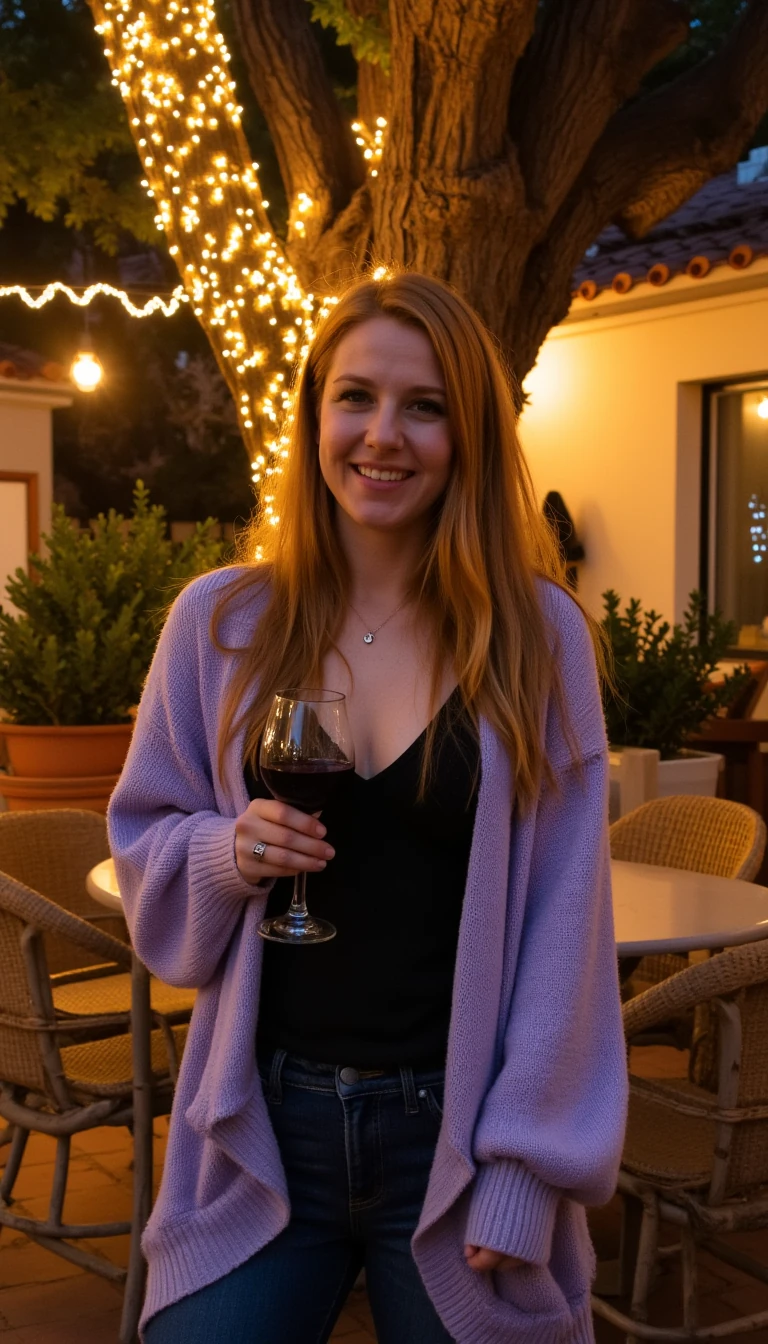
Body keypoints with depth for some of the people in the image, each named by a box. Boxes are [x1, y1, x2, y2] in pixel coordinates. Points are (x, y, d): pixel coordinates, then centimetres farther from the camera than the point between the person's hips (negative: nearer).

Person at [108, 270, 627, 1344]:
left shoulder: (537, 634, -6)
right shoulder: (220, 621, -1)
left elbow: (561, 915, -5)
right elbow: (144, 845, 8)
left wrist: (525, 1172, -7)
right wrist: (229, 854, -15)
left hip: (453, 1131, -1)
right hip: (262, 1129, 2)